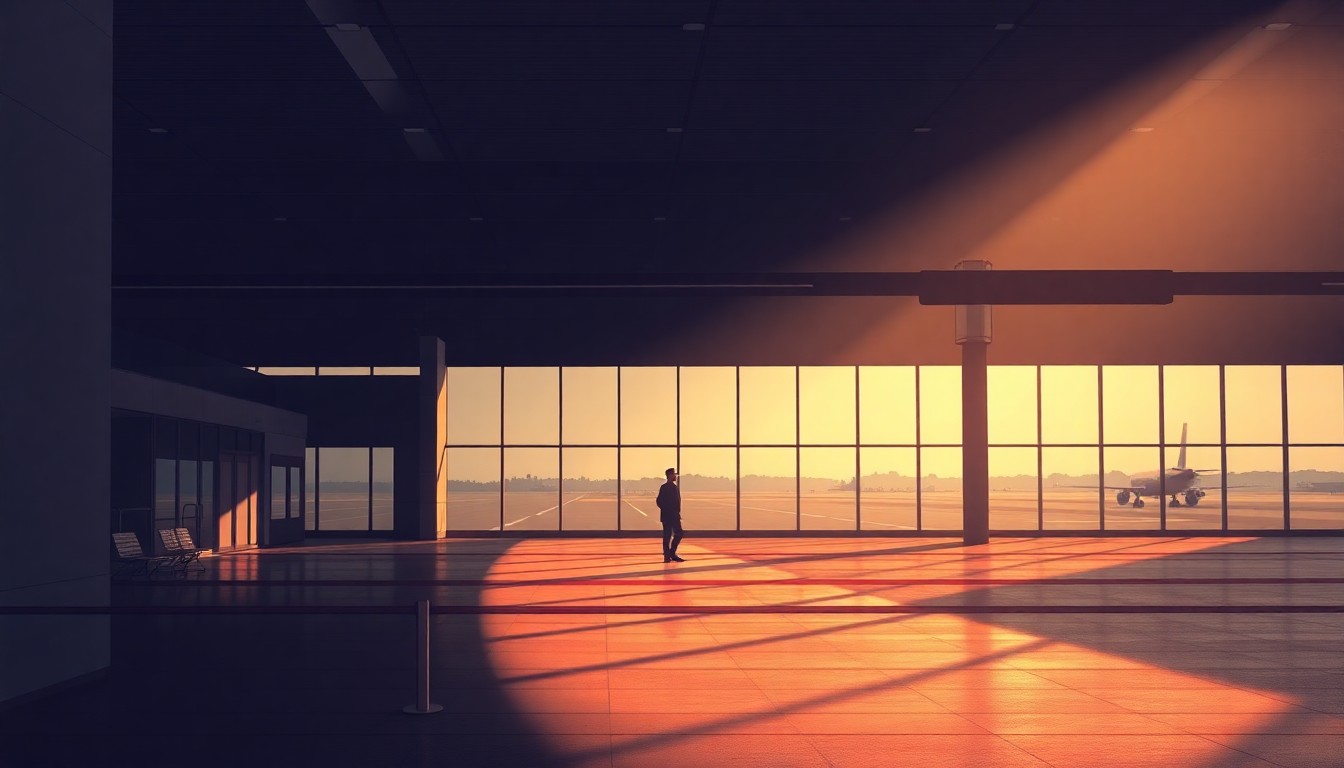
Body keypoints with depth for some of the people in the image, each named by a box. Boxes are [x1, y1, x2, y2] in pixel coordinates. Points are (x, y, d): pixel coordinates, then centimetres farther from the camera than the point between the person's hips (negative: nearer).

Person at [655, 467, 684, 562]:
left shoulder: (675, 487, 13)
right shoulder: (664, 487, -9)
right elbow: (660, 501, -14)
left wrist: (677, 512, 10)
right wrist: (666, 511, -12)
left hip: (675, 516, 7)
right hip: (667, 516, -7)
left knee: (678, 533, 6)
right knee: (667, 536, -4)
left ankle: (672, 554, 11)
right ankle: (667, 556, -1)